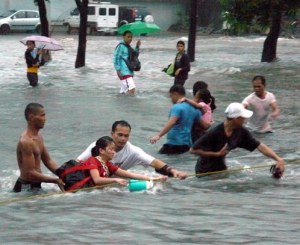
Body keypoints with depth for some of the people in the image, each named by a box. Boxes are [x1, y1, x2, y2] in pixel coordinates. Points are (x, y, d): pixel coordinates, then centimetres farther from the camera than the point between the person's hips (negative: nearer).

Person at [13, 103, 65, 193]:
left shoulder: (38, 136, 11)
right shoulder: (26, 142, -20)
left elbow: (48, 161, 18)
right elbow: (30, 173, -22)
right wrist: (56, 181, -17)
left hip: (36, 185, 10)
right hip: (26, 188, -10)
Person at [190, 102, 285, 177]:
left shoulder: (241, 132, -11)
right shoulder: (214, 133, -29)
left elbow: (260, 146, -10)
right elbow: (193, 150, -26)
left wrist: (279, 159, -21)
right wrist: (217, 153, -25)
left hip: (221, 168, 6)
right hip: (205, 172, -6)